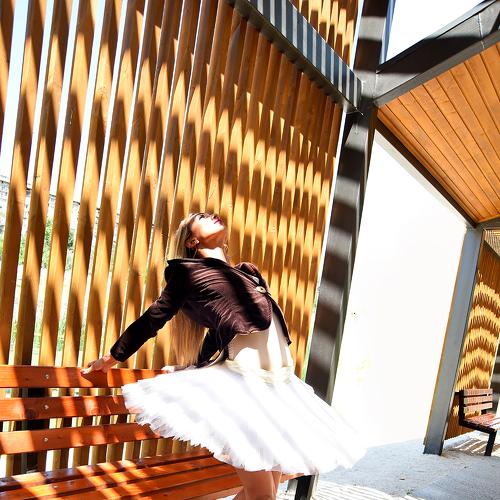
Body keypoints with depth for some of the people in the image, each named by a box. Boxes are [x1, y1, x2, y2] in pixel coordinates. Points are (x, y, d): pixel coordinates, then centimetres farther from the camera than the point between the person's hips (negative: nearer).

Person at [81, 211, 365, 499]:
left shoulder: (247, 272, 22)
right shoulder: (188, 270, 4)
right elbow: (151, 320, 13)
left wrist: (192, 366, 39)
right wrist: (111, 359, 21)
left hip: (281, 381, 7)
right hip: (244, 377, -7)